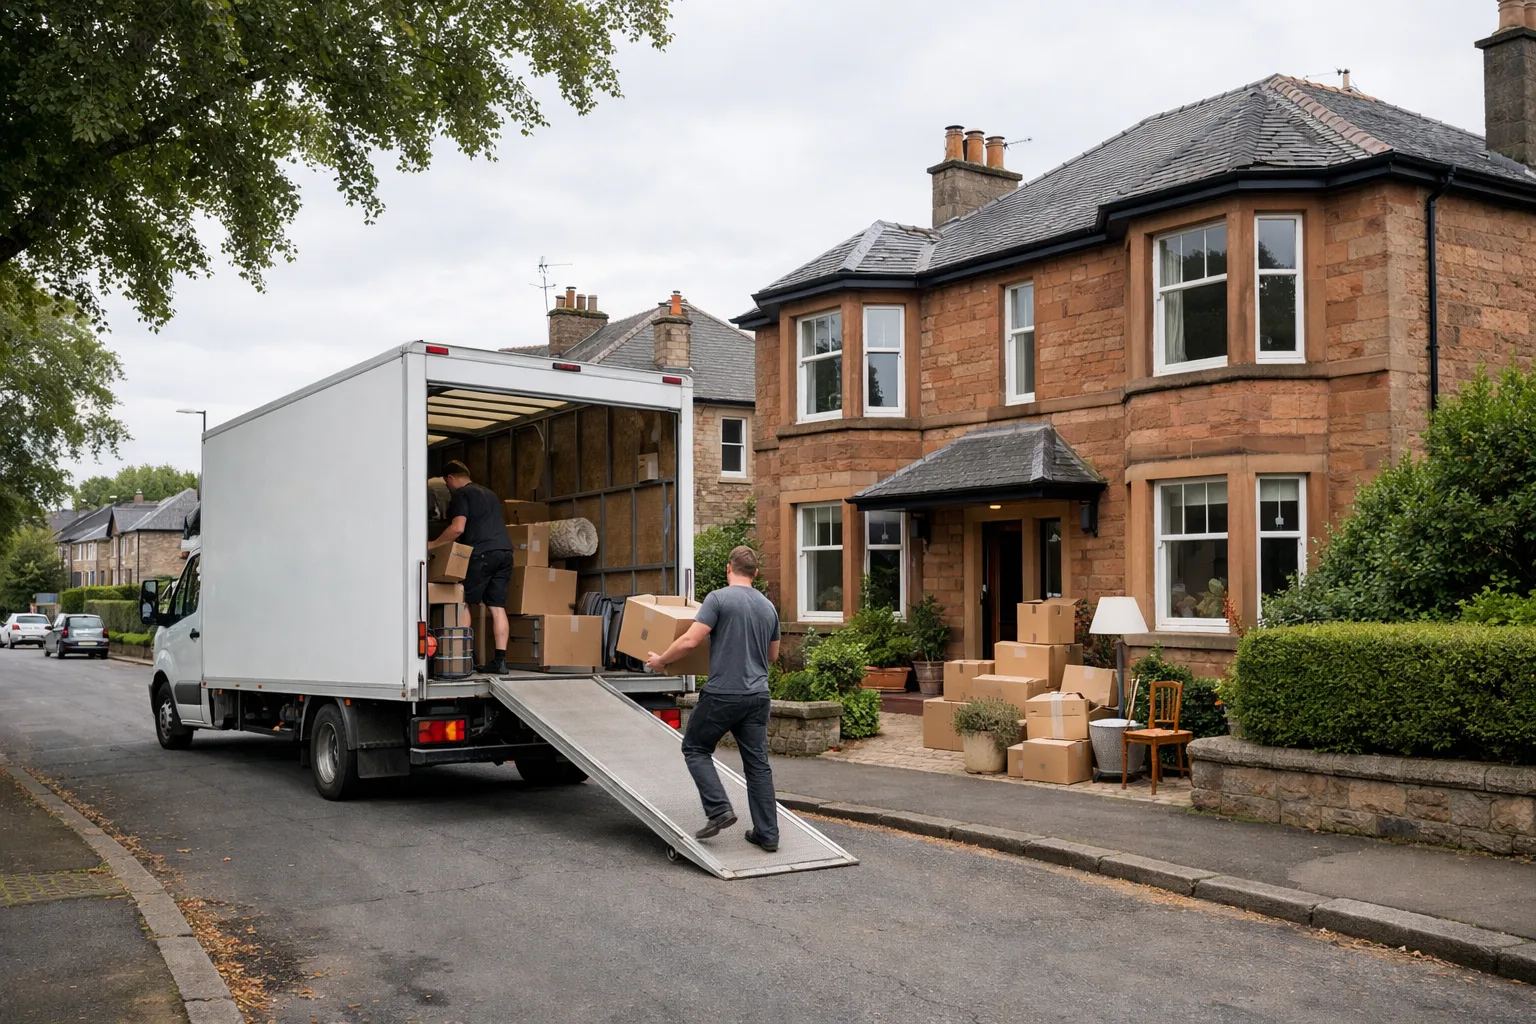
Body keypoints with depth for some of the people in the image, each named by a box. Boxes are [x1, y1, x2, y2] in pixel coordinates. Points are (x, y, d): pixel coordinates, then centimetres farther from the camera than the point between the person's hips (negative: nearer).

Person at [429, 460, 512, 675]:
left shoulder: (460, 495, 1)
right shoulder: (489, 494, 26)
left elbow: (457, 528, -13)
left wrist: (432, 545, -4)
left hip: (482, 553, -7)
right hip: (504, 551, 7)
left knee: (464, 603, 2)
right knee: (498, 607, 4)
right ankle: (500, 660, -1)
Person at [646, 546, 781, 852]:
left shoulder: (719, 598, -9)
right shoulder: (768, 607, 12)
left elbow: (690, 640, -15)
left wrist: (660, 660, 1)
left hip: (723, 694, -6)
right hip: (758, 695, 6)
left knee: (695, 748, 13)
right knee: (757, 763, 10)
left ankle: (719, 810, -2)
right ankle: (767, 833, 9)